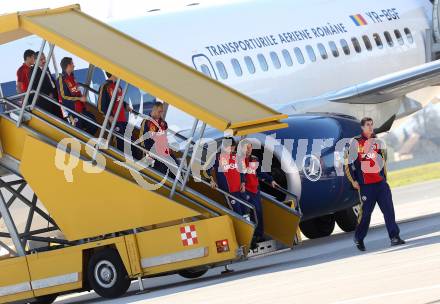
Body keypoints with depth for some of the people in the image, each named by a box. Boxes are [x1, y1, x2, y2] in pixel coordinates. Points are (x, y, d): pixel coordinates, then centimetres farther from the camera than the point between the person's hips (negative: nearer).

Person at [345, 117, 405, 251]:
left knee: (389, 209, -7)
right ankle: (359, 238, 18)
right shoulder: (356, 142, -1)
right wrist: (353, 180, -4)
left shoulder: (377, 141, 14)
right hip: (365, 184, -4)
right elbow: (349, 162, 1)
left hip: (380, 182, 4)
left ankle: (394, 237, -10)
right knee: (365, 212, -1)